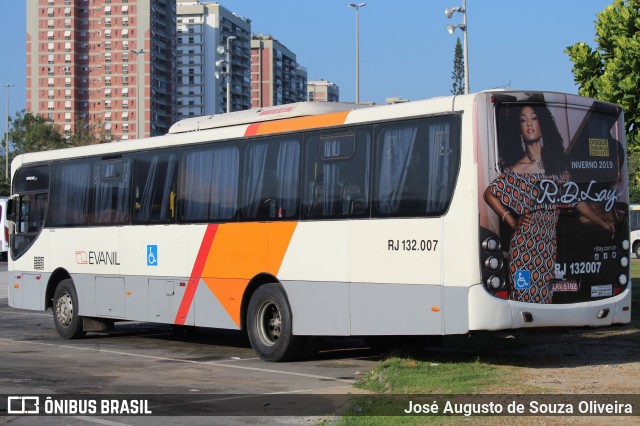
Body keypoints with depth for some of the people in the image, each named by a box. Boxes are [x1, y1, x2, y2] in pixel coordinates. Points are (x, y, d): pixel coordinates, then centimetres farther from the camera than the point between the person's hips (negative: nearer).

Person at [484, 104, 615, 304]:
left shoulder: (557, 166, 12)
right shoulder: (518, 169, -2)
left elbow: (576, 200, 17)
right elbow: (489, 193, -3)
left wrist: (602, 223, 20)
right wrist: (512, 222, -3)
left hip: (549, 245, 4)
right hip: (524, 244, -4)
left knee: (544, 298, 3)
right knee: (525, 296, -7)